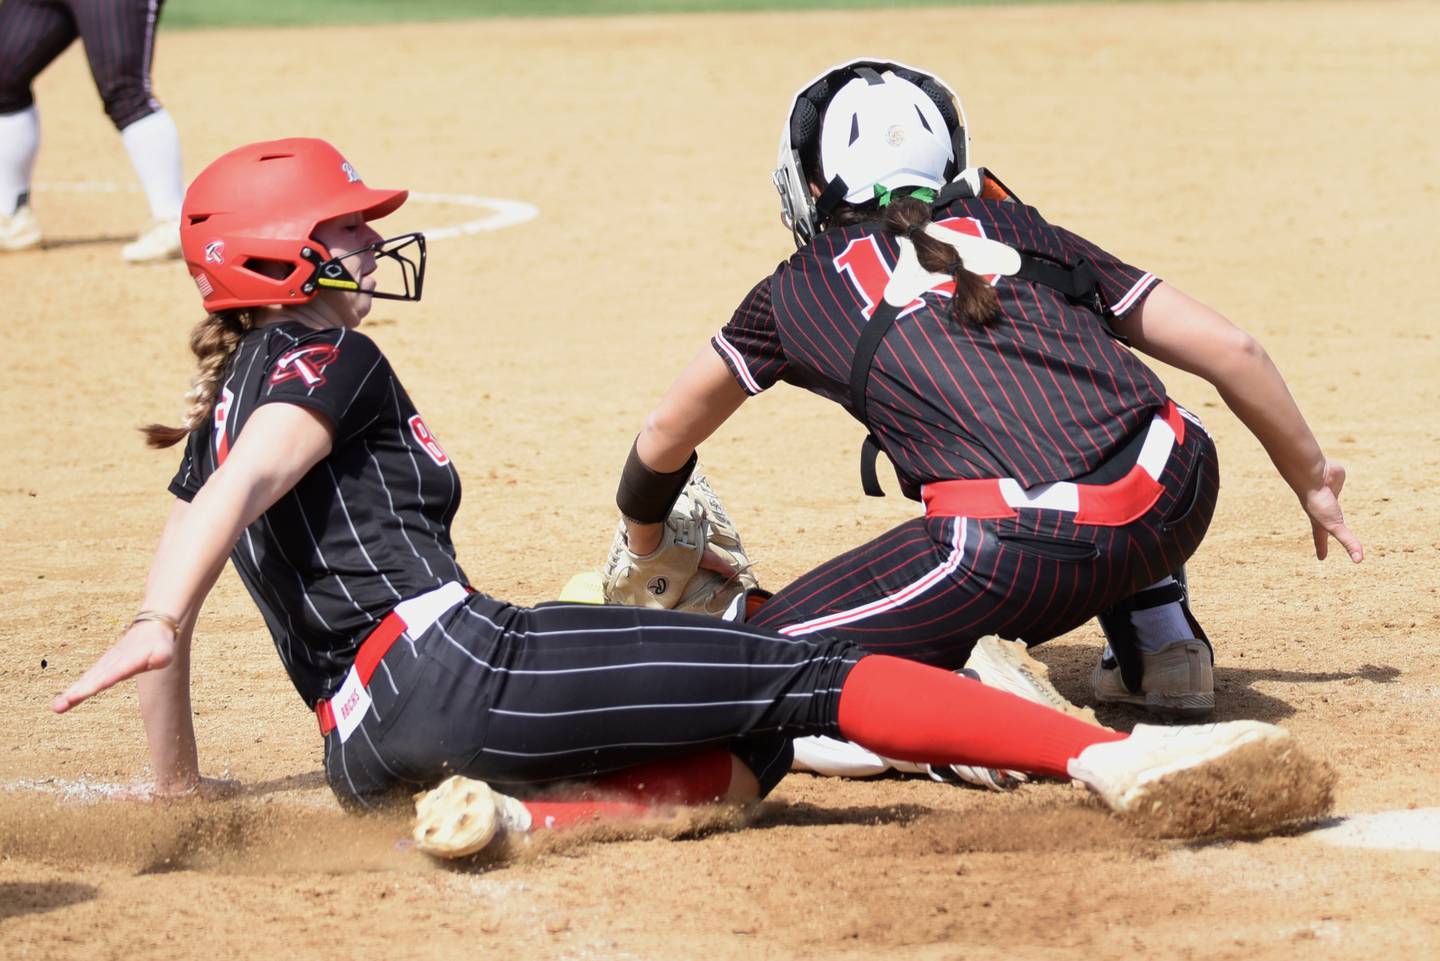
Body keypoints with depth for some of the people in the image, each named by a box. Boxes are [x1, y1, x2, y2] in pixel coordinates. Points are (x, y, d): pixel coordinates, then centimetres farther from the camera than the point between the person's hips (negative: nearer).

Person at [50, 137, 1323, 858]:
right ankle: (1116, 761, -26)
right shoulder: (321, 361, 0)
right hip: (448, 664, -9)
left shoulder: (223, 403, 25)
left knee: (743, 759, 11)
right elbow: (249, 482, -16)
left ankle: (512, 813, -13)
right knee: (801, 675, -14)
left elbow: (193, 522, 22)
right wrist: (157, 628, -34)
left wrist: (177, 783, 24)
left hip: (373, 753, 9)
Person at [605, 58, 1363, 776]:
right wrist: (1313, 483, 35)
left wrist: (640, 553, 52)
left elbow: (663, 440, 33)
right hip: (1178, 504, 4)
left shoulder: (799, 289, 21)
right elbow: (1231, 350, 22)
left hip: (1017, 551, -4)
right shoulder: (1020, 232, 25)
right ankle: (1161, 645, 25)